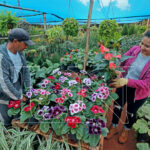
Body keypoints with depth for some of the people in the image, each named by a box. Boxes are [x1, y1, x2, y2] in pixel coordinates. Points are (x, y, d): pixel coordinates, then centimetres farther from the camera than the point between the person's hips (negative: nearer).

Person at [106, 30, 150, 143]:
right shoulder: (135, 50, -11)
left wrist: (127, 81, -37)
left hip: (139, 92, -2)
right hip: (122, 86, 3)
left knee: (131, 112, 22)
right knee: (117, 107, 18)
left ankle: (126, 130, 54)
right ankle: (114, 127, 47)